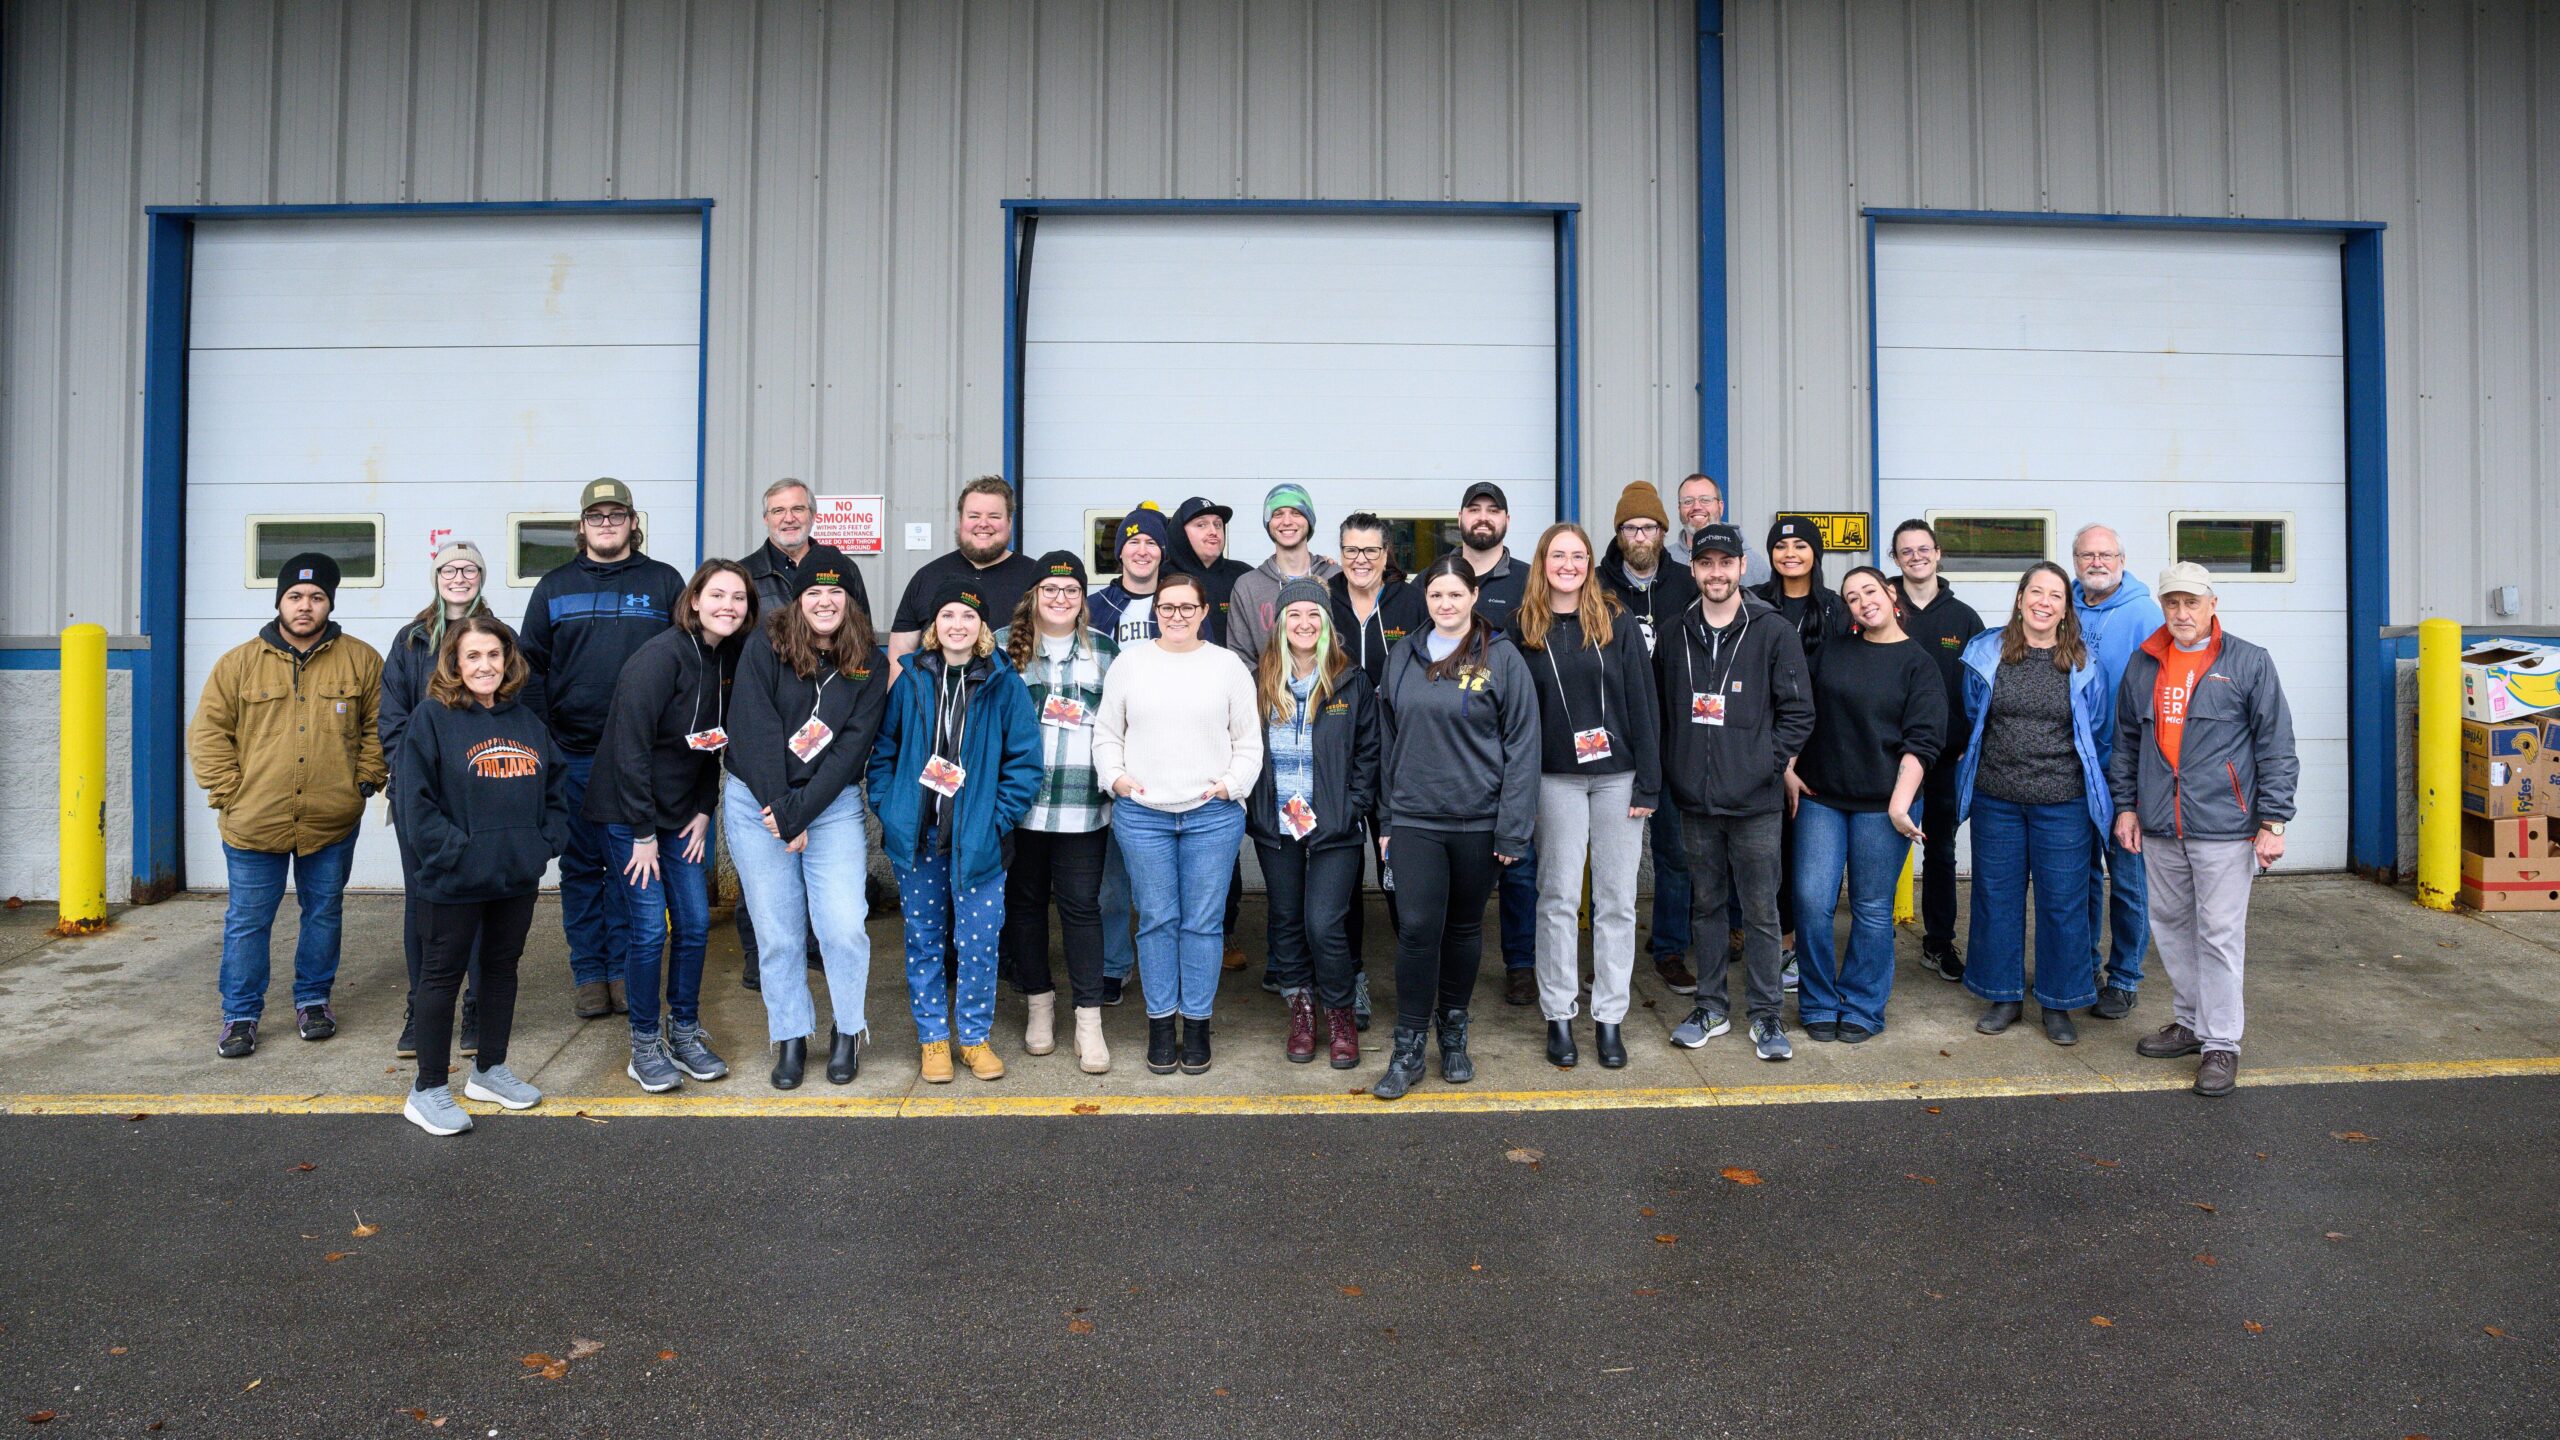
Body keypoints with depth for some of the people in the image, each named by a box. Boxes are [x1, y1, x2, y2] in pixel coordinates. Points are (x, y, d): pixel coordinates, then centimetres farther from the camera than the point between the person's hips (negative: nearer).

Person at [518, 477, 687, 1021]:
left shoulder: (664, 582, 6)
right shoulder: (555, 587, 11)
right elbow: (532, 666, 10)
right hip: (575, 754, 2)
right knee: (581, 865, 7)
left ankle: (625, 970, 15)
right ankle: (590, 973, 16)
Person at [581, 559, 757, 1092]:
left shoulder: (727, 660, 2)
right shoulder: (661, 657, -19)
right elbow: (631, 746, -20)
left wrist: (704, 813, 2)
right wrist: (643, 834, -17)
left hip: (682, 813, 7)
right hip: (630, 813, -7)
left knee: (695, 923, 6)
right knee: (648, 928, -5)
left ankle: (685, 1033, 21)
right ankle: (645, 1046, 10)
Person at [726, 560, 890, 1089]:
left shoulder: (868, 664, 1)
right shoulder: (766, 645, -3)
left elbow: (852, 747, -6)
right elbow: (754, 731, -10)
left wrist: (798, 811, -13)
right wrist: (778, 813, -13)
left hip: (834, 804, 1)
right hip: (756, 801, 0)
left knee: (845, 926, -8)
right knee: (778, 930, 3)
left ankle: (848, 1031, 14)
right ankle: (790, 1038, 20)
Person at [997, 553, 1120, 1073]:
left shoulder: (1105, 651, 9)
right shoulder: (1004, 645, 5)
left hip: (1082, 807, 0)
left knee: (1081, 905, 0)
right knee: (1025, 899, 10)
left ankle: (1088, 1019, 8)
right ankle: (1038, 1003, 26)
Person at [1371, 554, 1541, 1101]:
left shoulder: (1501, 658, -4)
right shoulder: (1403, 658, 6)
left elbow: (1522, 745, -6)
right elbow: (1387, 742, 12)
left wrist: (1514, 828, -10)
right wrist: (1386, 820, 10)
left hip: (1478, 820, -1)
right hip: (1415, 819, 2)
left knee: (1465, 928, 13)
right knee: (1416, 930, -5)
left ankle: (1453, 1033, 31)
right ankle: (1408, 1050, 7)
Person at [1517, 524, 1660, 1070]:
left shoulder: (1616, 622, 0)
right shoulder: (1526, 630, 2)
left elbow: (1641, 703, -1)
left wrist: (1648, 782, -6)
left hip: (1617, 775, 0)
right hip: (1556, 779, 0)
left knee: (1617, 899, 5)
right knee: (1559, 897, 4)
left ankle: (1610, 1018, 14)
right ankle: (1558, 1015, 14)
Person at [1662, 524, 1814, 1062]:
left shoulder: (1774, 632, -3)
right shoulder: (1676, 635, 8)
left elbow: (1799, 711, -2)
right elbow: (1660, 710, 14)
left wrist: (1768, 762, -9)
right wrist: (1672, 770, 5)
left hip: (1755, 801, -3)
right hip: (1695, 799, 3)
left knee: (1760, 911, 3)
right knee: (1705, 905, 12)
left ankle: (1767, 1014, 16)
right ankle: (1711, 1006, 24)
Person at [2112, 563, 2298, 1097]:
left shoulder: (2249, 663, -3)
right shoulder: (2143, 665, 9)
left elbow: (2276, 746, -4)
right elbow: (2126, 741, 17)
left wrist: (2273, 821, -8)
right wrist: (2126, 805, 11)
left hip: (2223, 827, -5)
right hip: (2159, 828, 5)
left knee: (2219, 935, -1)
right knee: (2171, 927, 14)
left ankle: (2222, 1043, 8)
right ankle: (2190, 1020, 30)